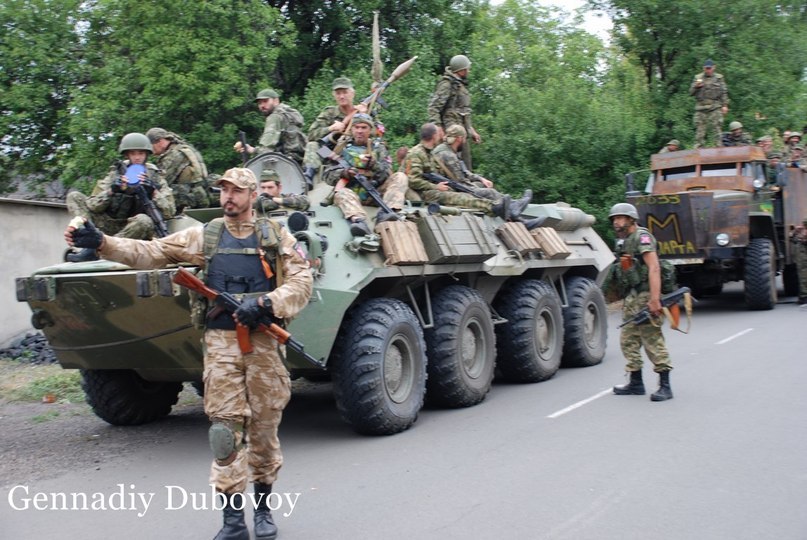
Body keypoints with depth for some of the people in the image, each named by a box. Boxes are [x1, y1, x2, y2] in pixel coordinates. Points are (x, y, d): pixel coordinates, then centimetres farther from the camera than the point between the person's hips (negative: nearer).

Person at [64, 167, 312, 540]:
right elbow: (151, 252, 5)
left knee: (264, 429, 6)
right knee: (226, 429, -3)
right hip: (220, 341, 1)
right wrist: (101, 243, -8)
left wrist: (264, 303, -16)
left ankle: (263, 509, 23)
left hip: (263, 341, -1)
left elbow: (302, 283, 0)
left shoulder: (276, 237, 6)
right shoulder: (203, 236, 10)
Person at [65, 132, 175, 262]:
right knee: (74, 197, -4)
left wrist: (153, 191, -21)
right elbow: (92, 206, -1)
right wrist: (111, 191, -16)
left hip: (135, 232, -3)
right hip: (110, 226, 3)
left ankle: (95, 249, -27)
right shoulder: (115, 174, 6)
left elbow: (169, 212, -9)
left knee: (144, 220, -37)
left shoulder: (155, 178, 2)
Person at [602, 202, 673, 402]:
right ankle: (636, 383, 19)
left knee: (653, 340, -8)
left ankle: (665, 386, -5)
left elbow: (654, 268, -19)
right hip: (631, 298, 10)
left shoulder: (642, 237, -8)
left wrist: (654, 299, -27)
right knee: (628, 340, 11)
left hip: (644, 297, -10)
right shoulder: (627, 242, 20)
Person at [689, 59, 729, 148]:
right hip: (700, 108, 1)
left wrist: (725, 105, -1)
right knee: (700, 130, -2)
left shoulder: (719, 78, 10)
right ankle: (697, 149, 0)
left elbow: (724, 93, 8)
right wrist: (696, 86, -9)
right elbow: (691, 92, 11)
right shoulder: (698, 78, 14)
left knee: (716, 129, -5)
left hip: (715, 108, -1)